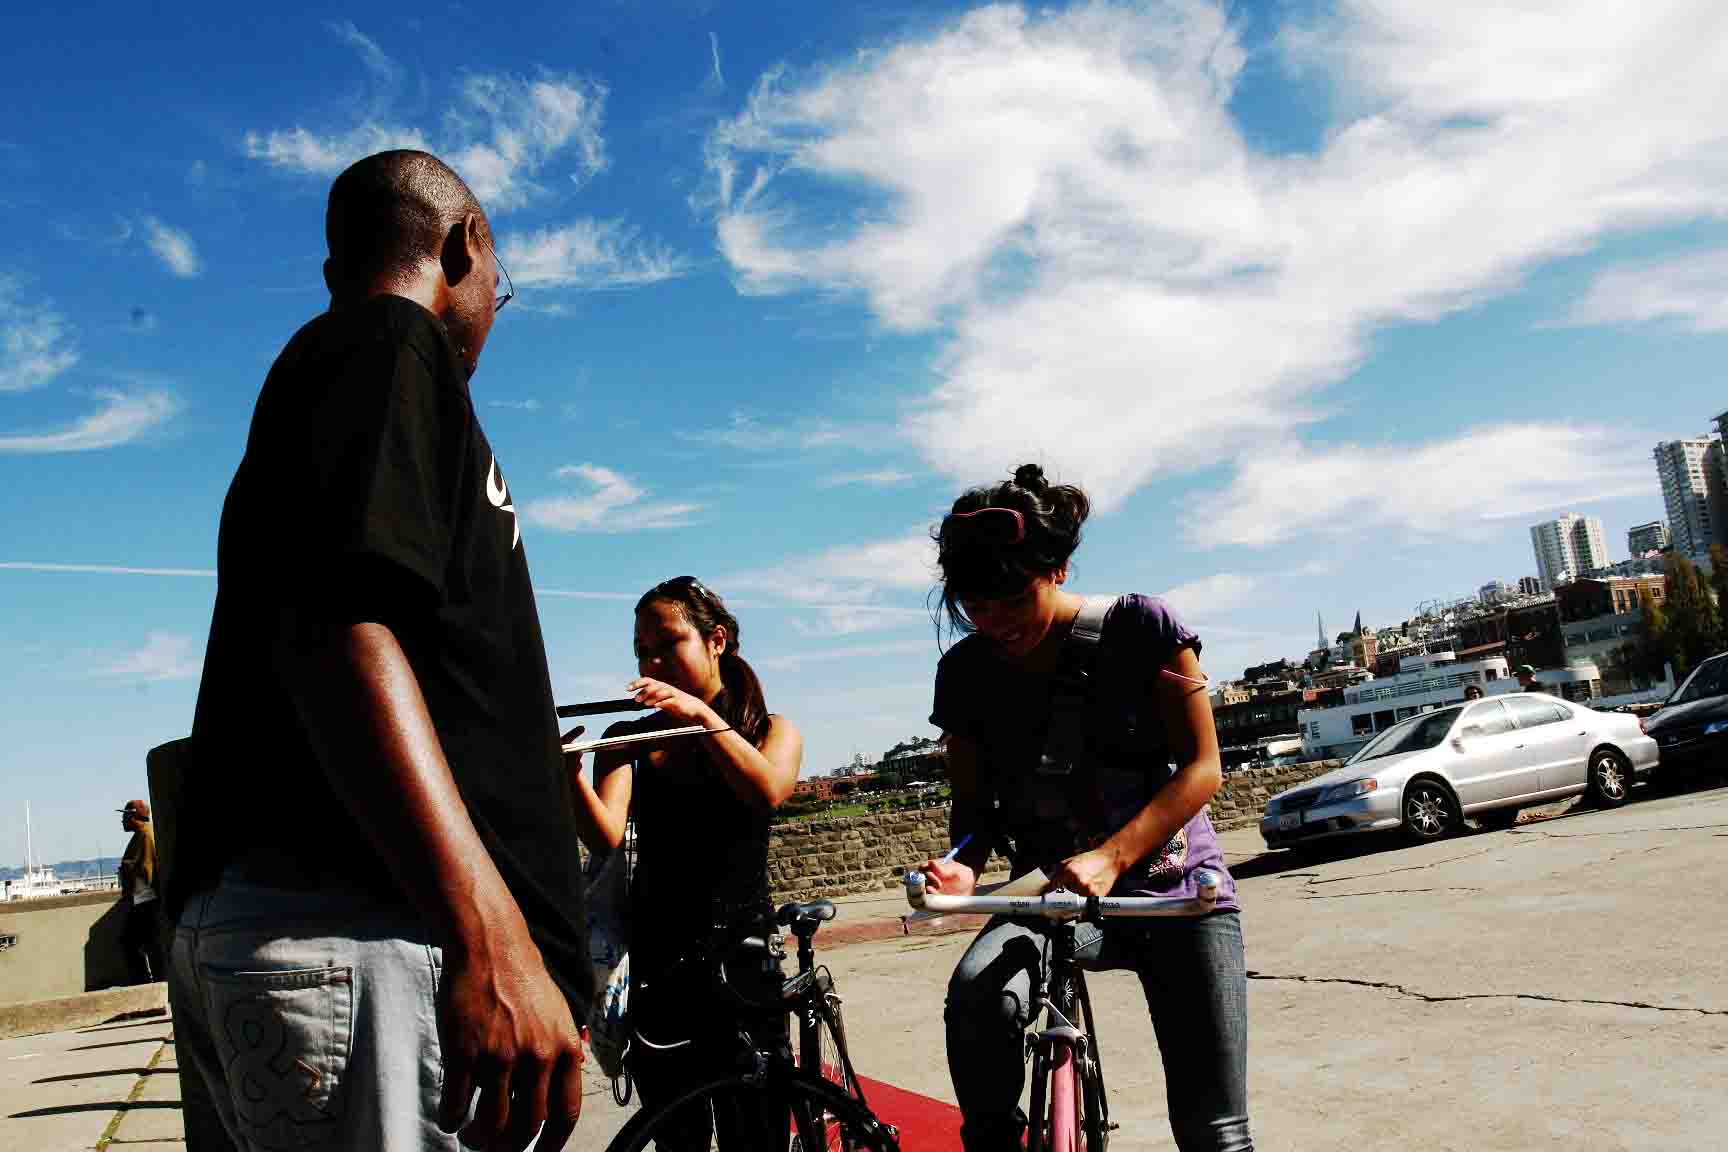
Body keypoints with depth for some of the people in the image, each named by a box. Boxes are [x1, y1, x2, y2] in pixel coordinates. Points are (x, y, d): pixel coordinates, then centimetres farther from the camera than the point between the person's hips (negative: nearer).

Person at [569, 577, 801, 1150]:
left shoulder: (773, 730, 7)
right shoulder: (629, 738, 6)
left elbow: (767, 793, -17)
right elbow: (606, 838, -12)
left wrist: (701, 715, -27)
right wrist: (569, 771, -30)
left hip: (743, 965, -1)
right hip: (655, 968, 1)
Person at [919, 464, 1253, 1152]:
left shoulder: (1139, 626, -12)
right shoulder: (965, 671, -4)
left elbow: (1201, 766, -13)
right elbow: (973, 800, 4)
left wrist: (1110, 856, -28)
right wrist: (963, 864, -19)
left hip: (1175, 893, -1)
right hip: (1061, 892, 2)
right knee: (978, 993, -31)